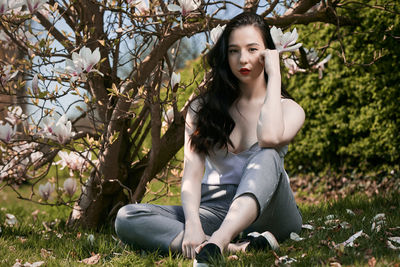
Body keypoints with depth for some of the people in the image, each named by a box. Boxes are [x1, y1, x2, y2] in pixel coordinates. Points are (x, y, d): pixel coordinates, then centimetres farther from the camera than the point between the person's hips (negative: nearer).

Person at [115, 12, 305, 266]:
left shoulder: (289, 109, 3)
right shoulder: (203, 108, 10)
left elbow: (269, 138, -24)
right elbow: (192, 173, -4)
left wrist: (274, 74, -12)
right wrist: (192, 224, -24)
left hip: (265, 212, -2)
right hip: (215, 211, 2)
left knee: (267, 155, -33)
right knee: (127, 218, -23)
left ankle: (219, 240, -51)